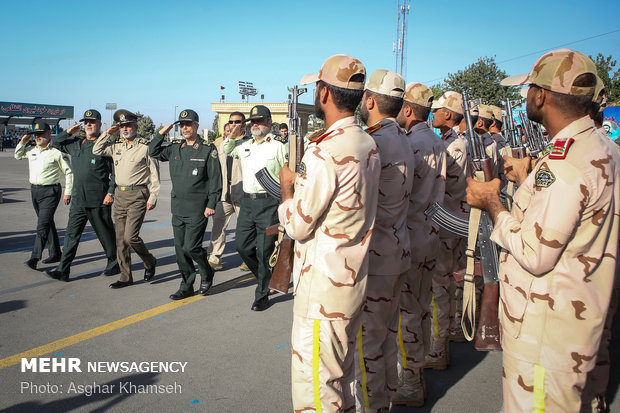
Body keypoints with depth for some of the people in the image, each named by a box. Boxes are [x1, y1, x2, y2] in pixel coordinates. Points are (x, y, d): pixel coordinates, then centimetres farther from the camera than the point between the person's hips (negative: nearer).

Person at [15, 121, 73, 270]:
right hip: (34, 190, 8)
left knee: (43, 225, -13)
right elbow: (17, 155, 30)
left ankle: (34, 258, -15)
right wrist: (22, 142, 11)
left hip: (50, 192, -7)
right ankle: (55, 253, 24)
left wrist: (67, 192, -10)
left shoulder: (56, 152, -9)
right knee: (48, 224, 14)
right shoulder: (31, 150, 11)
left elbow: (69, 172, -7)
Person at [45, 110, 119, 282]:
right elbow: (55, 143, 26)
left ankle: (114, 263, 24)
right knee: (72, 234, 4)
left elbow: (115, 172, -7)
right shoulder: (76, 144, 13)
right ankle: (62, 270, 7)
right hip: (78, 200, 6)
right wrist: (68, 132, 11)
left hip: (98, 200, -6)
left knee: (105, 234, 7)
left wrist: (111, 193, -13)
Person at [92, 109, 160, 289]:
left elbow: (154, 174, -6)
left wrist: (152, 198, -10)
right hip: (120, 194, 7)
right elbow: (96, 150, 18)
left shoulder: (145, 146, -6)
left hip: (137, 195, -6)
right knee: (120, 238, 7)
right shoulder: (116, 145, 11)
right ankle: (126, 277, 17)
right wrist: (107, 133, 9)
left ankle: (150, 262, 14)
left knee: (130, 236, -13)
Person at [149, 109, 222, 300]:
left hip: (197, 209, -6)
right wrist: (161, 133, 10)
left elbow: (215, 179, -6)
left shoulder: (208, 149, -4)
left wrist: (211, 204, -11)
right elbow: (153, 152, 21)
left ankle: (207, 274, 19)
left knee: (191, 247, -9)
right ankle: (186, 286, 20)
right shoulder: (175, 149, 11)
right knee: (180, 248, 8)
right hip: (178, 207, 6)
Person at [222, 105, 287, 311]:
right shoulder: (244, 146, 15)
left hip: (268, 203, -6)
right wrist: (231, 135, 12)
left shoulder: (278, 147, -1)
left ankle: (262, 295, 13)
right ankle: (265, 278, 32)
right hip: (247, 201, 6)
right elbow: (226, 150, 32)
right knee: (242, 245, 9)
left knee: (264, 251, -1)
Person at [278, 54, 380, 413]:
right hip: (356, 277, 9)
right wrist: (304, 181, 13)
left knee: (314, 382, 5)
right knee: (343, 372, 23)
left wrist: (287, 184, 0)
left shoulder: (324, 153, -22)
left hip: (324, 284, -9)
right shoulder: (369, 145, 6)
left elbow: (298, 225, -16)